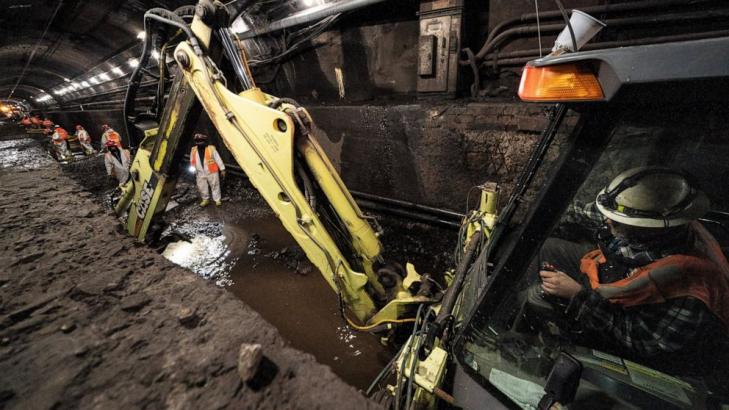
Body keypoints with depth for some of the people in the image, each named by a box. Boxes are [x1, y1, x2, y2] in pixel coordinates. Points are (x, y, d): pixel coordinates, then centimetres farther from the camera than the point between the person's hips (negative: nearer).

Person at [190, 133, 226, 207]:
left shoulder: (211, 149, -9)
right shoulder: (193, 150, 3)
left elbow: (218, 159, -5)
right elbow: (192, 161, 17)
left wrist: (222, 169, -4)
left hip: (212, 172, -4)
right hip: (200, 174, 4)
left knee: (215, 186, 5)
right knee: (202, 187, 10)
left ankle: (217, 200, 18)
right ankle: (205, 199, 30)